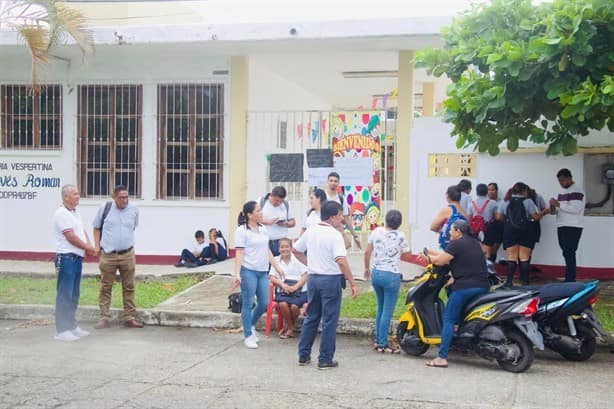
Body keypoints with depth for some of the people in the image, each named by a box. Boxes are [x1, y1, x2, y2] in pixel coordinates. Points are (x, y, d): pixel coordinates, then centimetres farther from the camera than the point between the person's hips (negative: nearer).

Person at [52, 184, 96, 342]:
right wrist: (88, 247, -7)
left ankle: (72, 326, 22)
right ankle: (62, 330, -1)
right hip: (66, 258, -9)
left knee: (74, 295, 14)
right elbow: (71, 236, -17)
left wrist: (89, 246, -2)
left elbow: (82, 231, 17)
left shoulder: (76, 213, 15)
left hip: (77, 258, 9)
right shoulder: (62, 213, -13)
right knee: (65, 295, -5)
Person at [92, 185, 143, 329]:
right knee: (105, 288, 3)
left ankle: (130, 318, 14)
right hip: (107, 255, -2)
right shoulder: (104, 208, -2)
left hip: (128, 254, 2)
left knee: (129, 288, 7)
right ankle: (104, 318, 11)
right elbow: (97, 228, 9)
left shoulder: (134, 210, 3)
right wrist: (97, 246, 1)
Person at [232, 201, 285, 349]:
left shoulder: (263, 229, 13)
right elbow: (239, 253, -12)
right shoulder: (241, 231, -8)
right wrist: (237, 274, -20)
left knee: (264, 303, 8)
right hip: (248, 271, -7)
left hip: (263, 271, 7)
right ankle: (248, 336, 11)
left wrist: (277, 267, 18)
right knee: (248, 304, 1)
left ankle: (251, 325, 33)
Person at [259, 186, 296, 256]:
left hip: (282, 243, 3)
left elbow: (293, 222, 16)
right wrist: (266, 221, -18)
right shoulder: (261, 202, -1)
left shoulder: (285, 204, 10)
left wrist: (287, 224, -7)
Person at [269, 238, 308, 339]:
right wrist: (283, 285, -12)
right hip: (282, 289, 2)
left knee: (294, 306, -30)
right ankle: (290, 327, -4)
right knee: (282, 304, -30)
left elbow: (305, 276, 0)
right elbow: (272, 278, 6)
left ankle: (289, 326, 3)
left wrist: (295, 286, -15)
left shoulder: (298, 259, 6)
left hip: (299, 290, -2)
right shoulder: (276, 260, 13)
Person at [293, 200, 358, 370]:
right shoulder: (335, 235, -16)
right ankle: (325, 359, 6)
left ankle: (303, 355, 20)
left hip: (313, 278, 7)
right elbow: (341, 261, -24)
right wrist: (352, 283, -20)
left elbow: (296, 250, 17)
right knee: (329, 321, 2)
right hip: (331, 279, -7)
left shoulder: (310, 231, 6)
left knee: (311, 318, 16)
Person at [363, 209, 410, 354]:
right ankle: (383, 344, 5)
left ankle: (378, 341, 25)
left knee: (380, 308, 19)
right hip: (391, 275, -5)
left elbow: (367, 252, 7)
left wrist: (367, 268, 21)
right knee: (387, 311, 1)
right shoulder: (400, 236, -11)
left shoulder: (376, 232, 1)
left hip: (376, 273, 6)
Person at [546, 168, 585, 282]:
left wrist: (558, 204, -19)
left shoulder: (576, 191, -9)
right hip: (562, 227, 9)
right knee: (567, 254, 11)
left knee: (569, 254, -11)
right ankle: (570, 280, 16)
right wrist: (552, 210, 3)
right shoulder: (563, 192, 19)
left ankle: (569, 281, -11)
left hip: (572, 228, -9)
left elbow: (576, 209, -21)